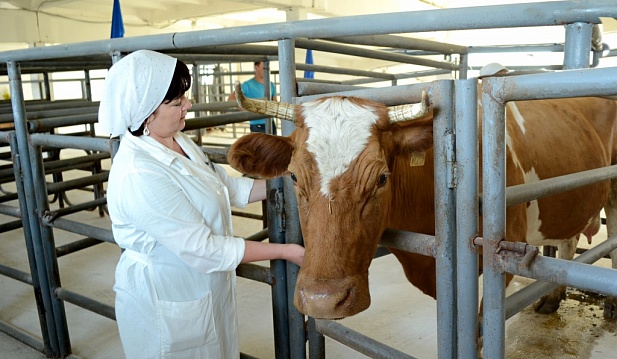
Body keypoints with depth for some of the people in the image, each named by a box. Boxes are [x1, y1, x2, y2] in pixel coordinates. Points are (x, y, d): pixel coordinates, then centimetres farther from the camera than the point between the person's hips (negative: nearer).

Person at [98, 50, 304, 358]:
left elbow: (227, 186, 9)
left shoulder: (177, 142, -2)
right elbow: (203, 250, -28)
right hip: (165, 305, -8)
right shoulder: (139, 174, -30)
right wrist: (285, 251, -22)